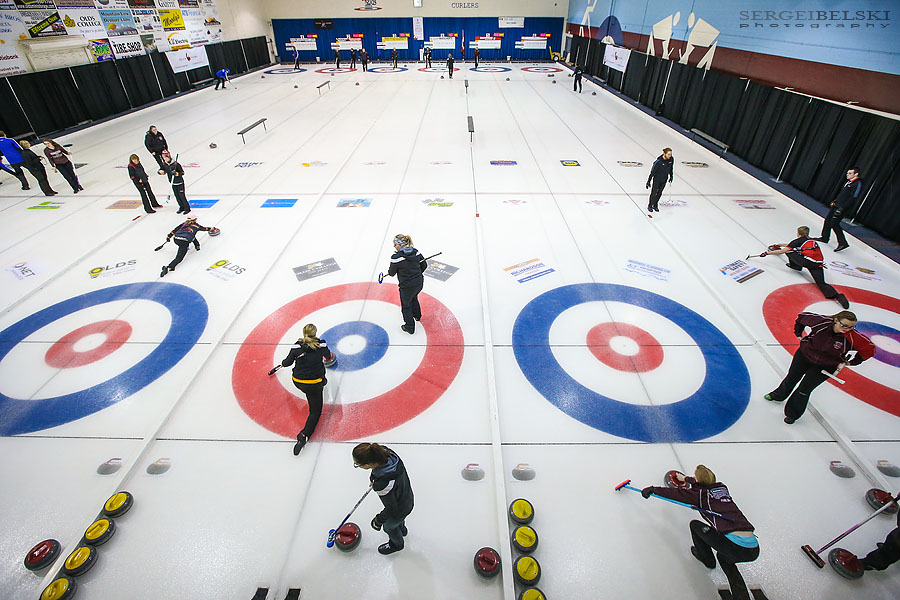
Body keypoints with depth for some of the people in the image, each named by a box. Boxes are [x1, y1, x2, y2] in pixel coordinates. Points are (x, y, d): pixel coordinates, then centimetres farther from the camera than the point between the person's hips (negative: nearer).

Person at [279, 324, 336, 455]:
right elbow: (328, 357, 14)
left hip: (297, 382, 3)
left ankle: (321, 382, 51)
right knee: (316, 411, 8)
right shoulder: (321, 345, -7)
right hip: (313, 385, -2)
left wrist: (283, 363, 33)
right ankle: (304, 435, -10)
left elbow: (287, 362, 9)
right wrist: (329, 356, 39)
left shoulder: (297, 347, -5)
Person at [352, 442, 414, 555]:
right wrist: (375, 480, 13)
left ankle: (397, 544, 61)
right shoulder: (386, 452, -28)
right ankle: (402, 530, 71)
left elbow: (391, 508, -26)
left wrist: (378, 520, -7)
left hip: (400, 509, -6)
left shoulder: (382, 485, -46)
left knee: (389, 527, 30)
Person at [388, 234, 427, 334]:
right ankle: (417, 315, 59)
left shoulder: (396, 257, -22)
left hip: (407, 286, -6)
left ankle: (410, 327, 33)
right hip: (419, 283, 6)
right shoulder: (416, 252, -4)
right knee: (414, 298, 35)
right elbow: (424, 265, 6)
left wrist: (389, 270, 15)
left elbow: (392, 273, -9)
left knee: (405, 305, 18)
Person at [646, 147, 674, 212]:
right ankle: (650, 206, 26)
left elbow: (670, 168, 7)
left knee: (659, 193, 17)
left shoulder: (671, 159, -11)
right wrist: (648, 181, -20)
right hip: (657, 179, -5)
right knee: (654, 193, 7)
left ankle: (655, 205, 34)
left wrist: (671, 176, 16)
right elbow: (652, 171, -22)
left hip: (664, 180, 5)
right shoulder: (659, 161, -28)